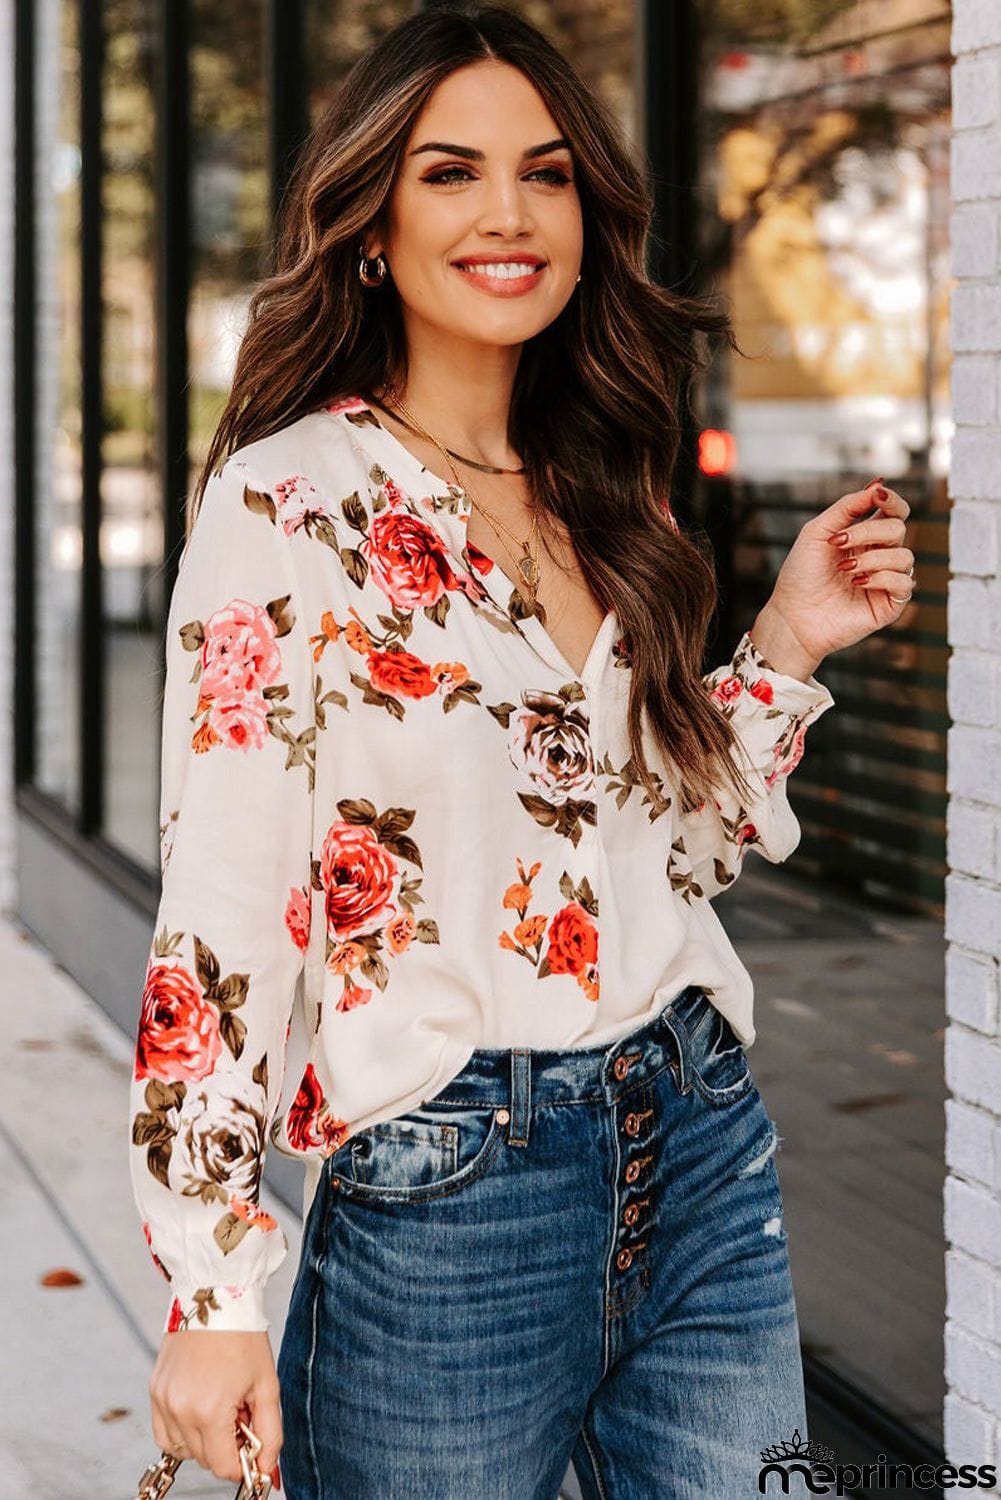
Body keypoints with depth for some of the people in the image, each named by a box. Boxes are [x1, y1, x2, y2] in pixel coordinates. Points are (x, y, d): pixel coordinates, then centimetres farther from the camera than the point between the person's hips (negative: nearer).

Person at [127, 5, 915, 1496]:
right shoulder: (288, 503, -9)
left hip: (707, 1164, 6)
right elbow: (219, 909, -13)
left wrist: (787, 645, 6)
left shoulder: (608, 496, 10)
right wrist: (211, 1299, -16)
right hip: (443, 1199, -6)